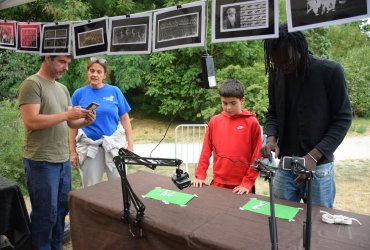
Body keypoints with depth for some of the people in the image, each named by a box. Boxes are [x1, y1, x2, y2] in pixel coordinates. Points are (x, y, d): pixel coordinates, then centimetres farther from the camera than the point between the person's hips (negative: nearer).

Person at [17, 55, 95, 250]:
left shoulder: (63, 89, 13)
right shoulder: (32, 84, -10)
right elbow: (31, 121, -20)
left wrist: (85, 121, -6)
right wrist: (66, 114, -20)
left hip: (63, 160, 8)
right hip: (41, 162, -7)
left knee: (61, 209, 17)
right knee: (46, 213, 4)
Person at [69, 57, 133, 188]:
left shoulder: (114, 91, 1)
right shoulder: (79, 94, 2)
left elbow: (125, 119, 3)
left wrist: (130, 144, -2)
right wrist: (73, 151, 2)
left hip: (114, 145, 0)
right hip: (88, 147, 0)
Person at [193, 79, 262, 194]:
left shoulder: (252, 122, -7)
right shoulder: (214, 121, 1)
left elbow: (256, 156, -6)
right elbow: (206, 151, 5)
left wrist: (248, 183, -9)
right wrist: (200, 175, 1)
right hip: (218, 183, 3)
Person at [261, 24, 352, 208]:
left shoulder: (330, 71, -11)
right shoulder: (276, 74, 2)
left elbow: (343, 118, -8)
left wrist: (314, 156, -18)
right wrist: (271, 137, -11)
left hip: (319, 167, -3)